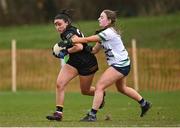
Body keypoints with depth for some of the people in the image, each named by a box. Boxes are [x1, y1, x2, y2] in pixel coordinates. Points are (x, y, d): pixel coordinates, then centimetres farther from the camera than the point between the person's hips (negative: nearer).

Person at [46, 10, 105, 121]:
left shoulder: (69, 33, -25)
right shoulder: (65, 33, 3)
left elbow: (79, 46, -38)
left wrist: (66, 52, -24)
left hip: (87, 64, -8)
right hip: (74, 62, 8)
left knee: (85, 91, 12)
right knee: (59, 84, -12)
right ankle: (59, 113, -11)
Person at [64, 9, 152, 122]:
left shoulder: (109, 32, -21)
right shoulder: (104, 33, 10)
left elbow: (88, 40, -25)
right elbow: (95, 50, 6)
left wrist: (71, 41, -23)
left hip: (120, 65, -11)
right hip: (123, 63, 11)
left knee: (99, 86, -14)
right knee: (122, 88, 29)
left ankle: (92, 115, -14)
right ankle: (144, 104, 40)